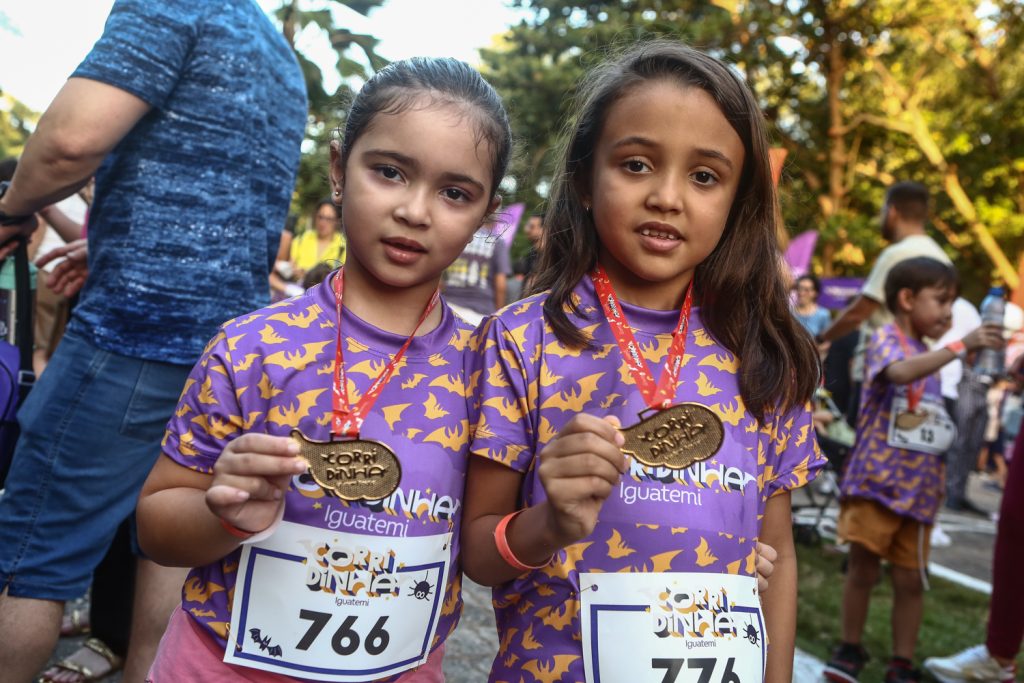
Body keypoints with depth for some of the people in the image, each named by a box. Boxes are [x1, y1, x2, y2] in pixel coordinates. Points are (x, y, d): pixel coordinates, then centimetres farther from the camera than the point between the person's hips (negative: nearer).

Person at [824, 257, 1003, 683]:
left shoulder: (930, 358, 16)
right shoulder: (886, 339, -7)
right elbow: (900, 372, -32)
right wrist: (961, 346, -34)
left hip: (919, 487, 6)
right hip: (876, 480, -6)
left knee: (911, 579, 7)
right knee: (863, 567, -1)